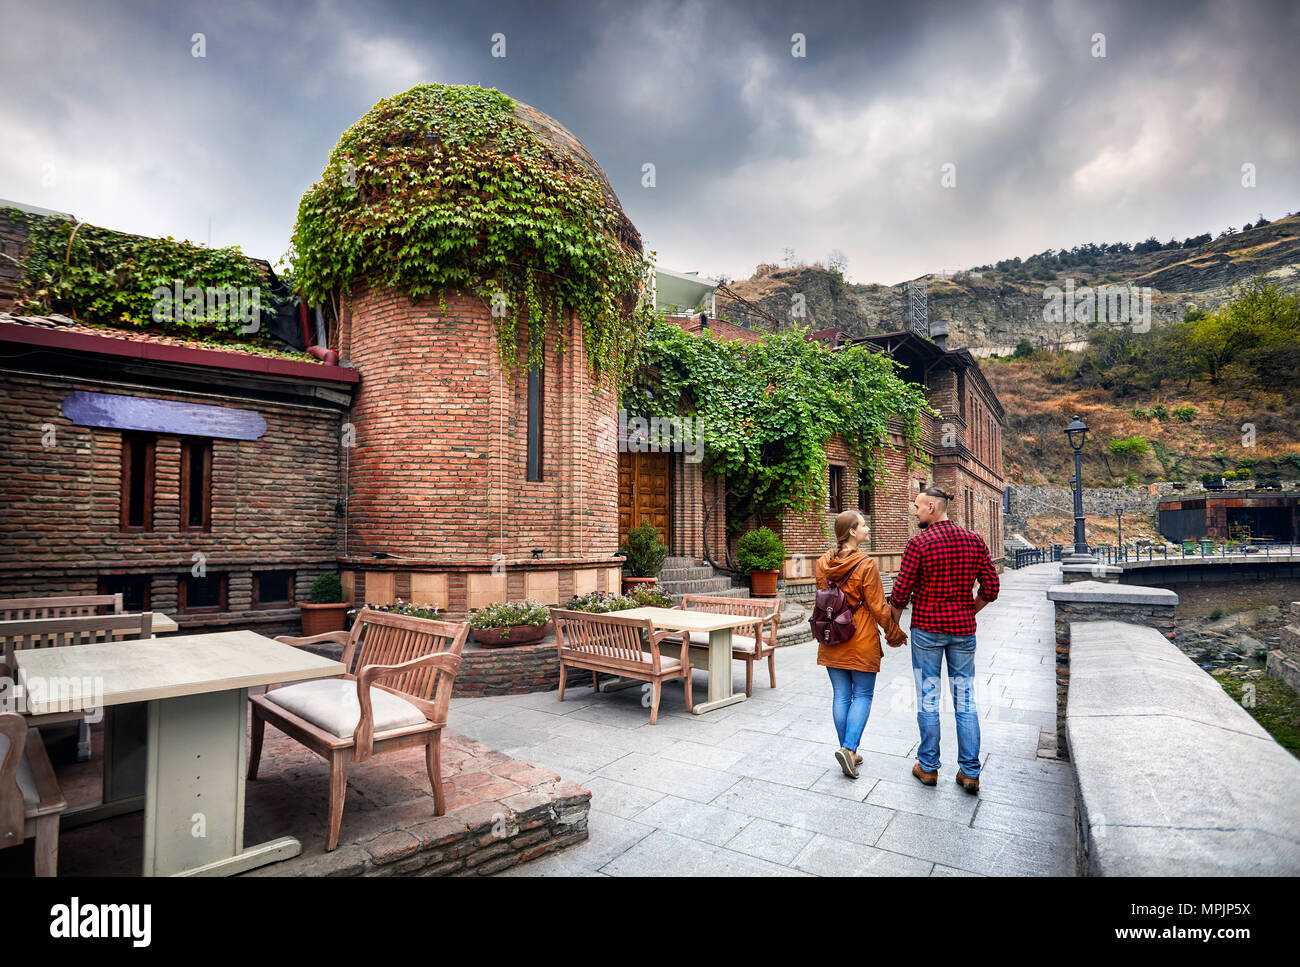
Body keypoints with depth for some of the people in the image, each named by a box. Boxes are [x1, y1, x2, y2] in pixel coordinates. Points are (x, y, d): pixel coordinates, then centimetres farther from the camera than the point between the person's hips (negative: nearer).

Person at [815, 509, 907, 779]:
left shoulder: (823, 563, 0)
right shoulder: (867, 564, -16)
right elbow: (877, 607, -11)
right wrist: (894, 634, 3)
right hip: (861, 640, -5)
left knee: (841, 695, 12)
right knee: (863, 695, 8)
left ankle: (848, 751, 20)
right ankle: (849, 749, -2)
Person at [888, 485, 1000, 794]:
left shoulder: (919, 543, -13)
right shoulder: (974, 540, 1)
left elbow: (900, 593, -11)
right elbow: (990, 588, 4)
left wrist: (892, 626, 3)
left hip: (926, 628, -4)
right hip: (963, 629, 4)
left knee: (928, 698, 7)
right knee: (965, 699, 11)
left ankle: (928, 767, 18)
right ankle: (970, 772, 16)